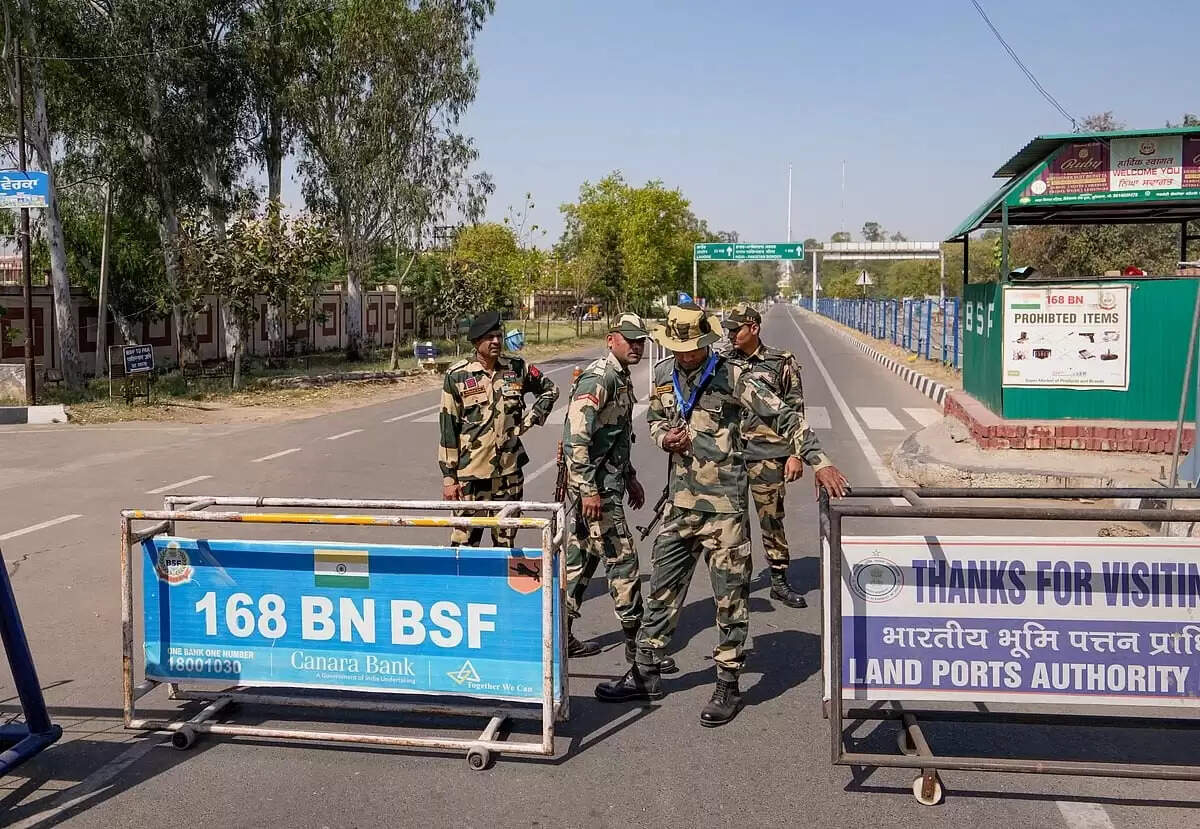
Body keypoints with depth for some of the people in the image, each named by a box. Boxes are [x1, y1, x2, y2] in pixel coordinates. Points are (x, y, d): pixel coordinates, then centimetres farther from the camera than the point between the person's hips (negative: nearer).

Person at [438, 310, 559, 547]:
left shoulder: (517, 368, 3)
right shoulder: (458, 375, -5)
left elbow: (550, 390, 20)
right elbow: (448, 427, -4)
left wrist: (531, 419, 5)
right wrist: (448, 476, -6)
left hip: (509, 471, 3)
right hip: (471, 474, -3)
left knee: (506, 543, 13)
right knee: (465, 540, 0)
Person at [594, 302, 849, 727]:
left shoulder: (730, 375, -11)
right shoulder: (663, 374, 6)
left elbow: (782, 416, -15)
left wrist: (819, 462, -25)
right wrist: (665, 438, -5)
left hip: (724, 505, -5)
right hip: (680, 503, 5)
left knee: (730, 597, 4)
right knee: (662, 590, 14)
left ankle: (727, 686, 17)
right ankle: (644, 674, 27)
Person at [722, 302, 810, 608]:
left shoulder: (781, 362, -2)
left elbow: (796, 411, -1)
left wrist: (796, 454, -6)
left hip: (768, 455, -3)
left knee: (772, 517, 3)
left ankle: (780, 581, 16)